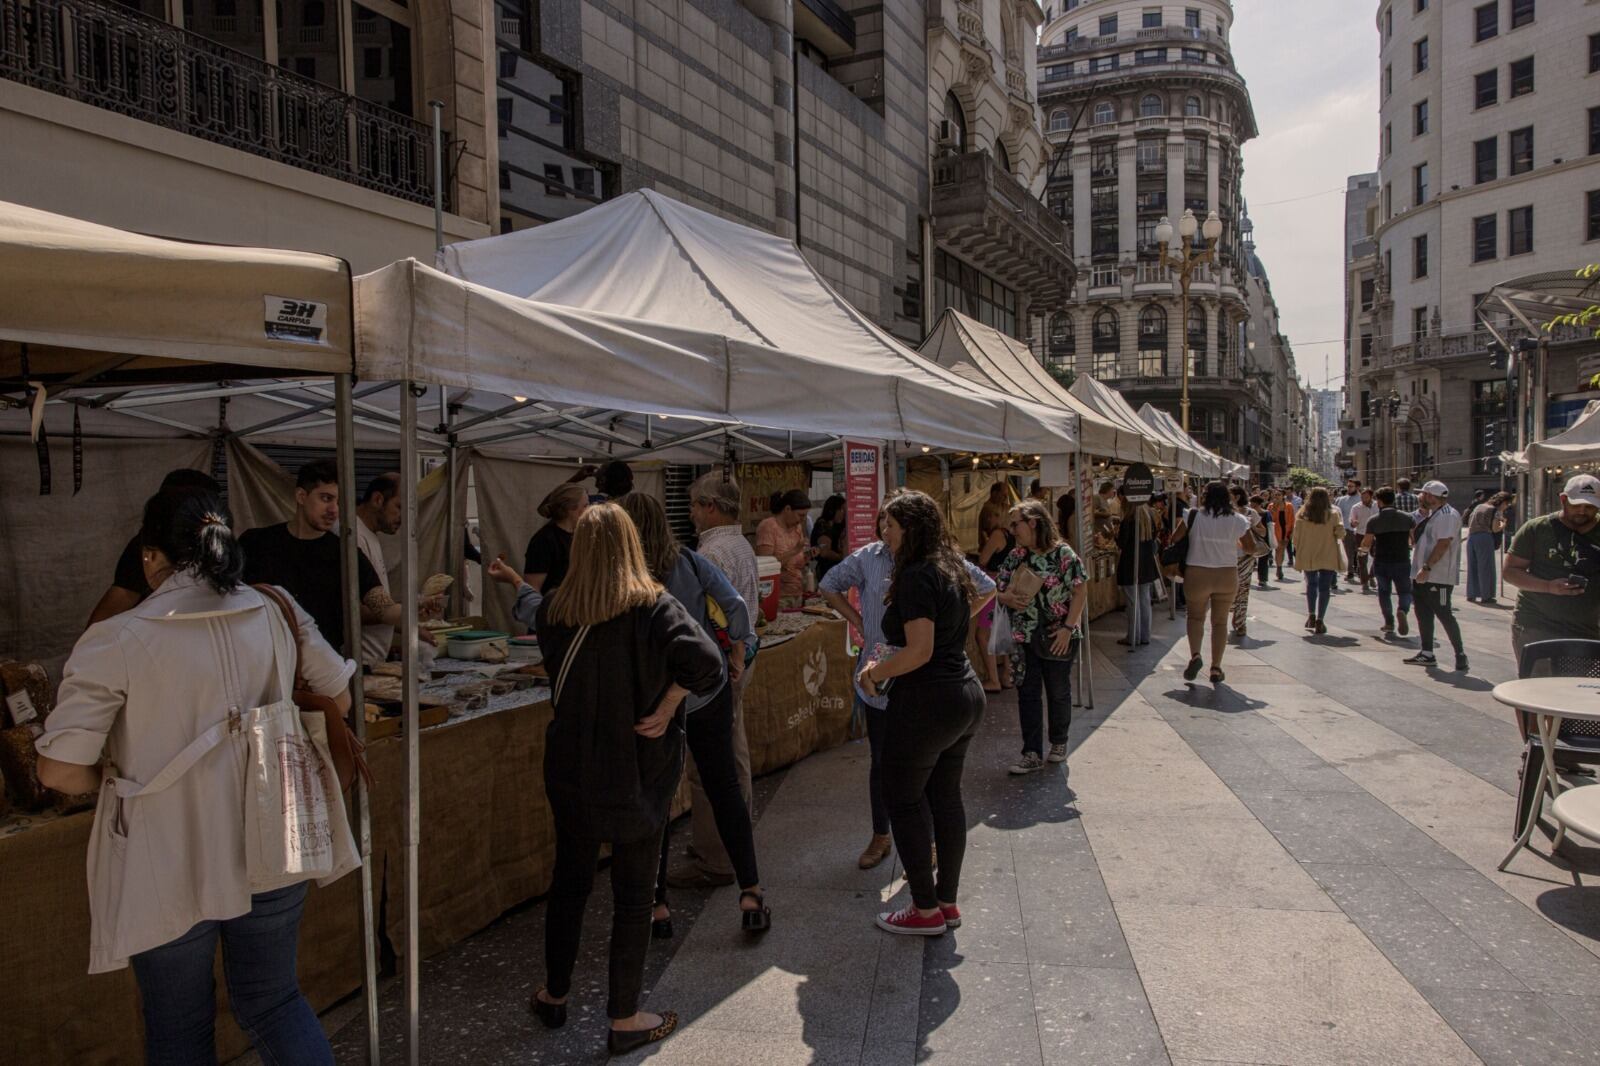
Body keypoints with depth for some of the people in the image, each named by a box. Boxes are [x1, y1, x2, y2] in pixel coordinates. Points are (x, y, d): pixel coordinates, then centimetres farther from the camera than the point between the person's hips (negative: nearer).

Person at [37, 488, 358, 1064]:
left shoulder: (115, 642, -15)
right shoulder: (277, 612, -3)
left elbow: (60, 771, -15)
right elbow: (339, 698, 8)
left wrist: (119, 777, 5)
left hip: (171, 873, -3)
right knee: (275, 1001, 22)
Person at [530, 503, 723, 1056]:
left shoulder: (553, 612, -4)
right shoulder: (655, 608, -15)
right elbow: (707, 663, -29)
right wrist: (665, 708, -17)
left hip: (571, 769, 4)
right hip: (639, 772, -4)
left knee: (569, 878, 21)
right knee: (634, 895, 9)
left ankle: (554, 994, 38)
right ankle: (624, 1020, 20)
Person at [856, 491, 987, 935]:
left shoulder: (915, 577, -17)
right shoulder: (950, 570, 12)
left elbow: (920, 651, -22)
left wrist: (874, 673, -8)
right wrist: (886, 666, 18)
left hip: (927, 702, -9)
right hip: (966, 696, 9)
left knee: (903, 800, 4)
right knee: (946, 797, 16)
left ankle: (927, 909, 13)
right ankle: (948, 902, 25)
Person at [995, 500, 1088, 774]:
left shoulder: (1063, 553, -10)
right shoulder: (1015, 557, 3)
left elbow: (1079, 593, -9)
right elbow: (1000, 592, 8)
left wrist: (1068, 628, -16)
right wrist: (1010, 599, -16)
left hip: (1058, 638, -3)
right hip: (1024, 637, 4)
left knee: (1058, 692, 13)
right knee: (1028, 694, 3)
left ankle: (1059, 743, 33)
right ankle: (1032, 754, 8)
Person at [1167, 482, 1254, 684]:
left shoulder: (1193, 516, -7)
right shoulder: (1238, 520, -3)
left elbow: (1174, 539, -1)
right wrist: (1251, 527, 23)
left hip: (1197, 575, -1)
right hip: (1227, 576, 1)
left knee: (1196, 616, 17)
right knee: (1220, 622, 12)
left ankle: (1195, 655, -6)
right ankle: (1216, 669, 13)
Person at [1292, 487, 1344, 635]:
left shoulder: (1302, 515, -2)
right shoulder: (1333, 514, -7)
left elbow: (1297, 536, 0)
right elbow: (1340, 534, -9)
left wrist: (1298, 553, 10)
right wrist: (1341, 526, 12)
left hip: (1307, 556, 2)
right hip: (1327, 556, -2)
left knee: (1311, 584, 19)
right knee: (1324, 588, 2)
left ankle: (1311, 616, 18)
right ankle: (1319, 620, -2)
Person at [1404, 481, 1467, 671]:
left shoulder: (1448, 515, -14)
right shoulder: (1430, 515, 16)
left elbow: (1443, 544, -23)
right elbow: (1417, 541, 20)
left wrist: (1427, 567, -26)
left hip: (1438, 577, -10)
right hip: (1422, 575, 10)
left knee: (1444, 615, -5)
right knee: (1423, 614, 11)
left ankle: (1460, 654, 5)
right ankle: (1427, 654, 16)